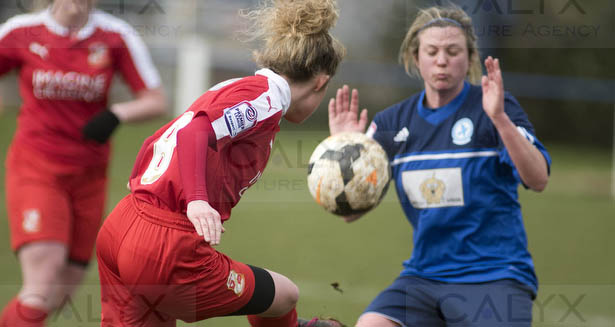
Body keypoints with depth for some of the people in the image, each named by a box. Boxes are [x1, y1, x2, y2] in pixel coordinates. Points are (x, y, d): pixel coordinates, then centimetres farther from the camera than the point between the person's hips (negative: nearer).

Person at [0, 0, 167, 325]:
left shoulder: (116, 36, -3)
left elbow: (156, 101, -1)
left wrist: (117, 113, -19)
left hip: (88, 176, 3)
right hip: (35, 168, -3)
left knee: (58, 297, 5)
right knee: (40, 291, -20)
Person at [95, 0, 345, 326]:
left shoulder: (232, 89, 21)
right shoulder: (266, 95, -5)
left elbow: (155, 143, 23)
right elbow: (194, 132, -22)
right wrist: (197, 200, -33)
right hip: (166, 249, -9)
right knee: (284, 295, 12)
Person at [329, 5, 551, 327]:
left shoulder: (492, 108, -2)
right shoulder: (392, 122, 8)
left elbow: (538, 180, -17)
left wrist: (500, 119, -29)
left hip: (495, 275, -3)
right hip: (423, 274, 3)